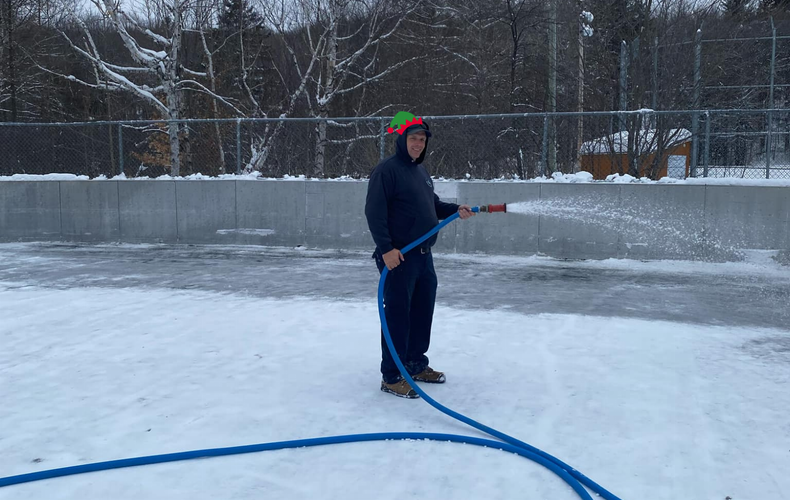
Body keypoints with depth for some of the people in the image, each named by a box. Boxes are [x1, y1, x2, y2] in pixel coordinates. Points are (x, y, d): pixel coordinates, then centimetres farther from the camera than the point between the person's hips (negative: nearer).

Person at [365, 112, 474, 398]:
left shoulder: (420, 171, 16)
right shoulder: (386, 170, -12)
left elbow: (432, 204, 26)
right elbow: (374, 212, -19)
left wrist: (456, 210, 9)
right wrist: (386, 248, -24)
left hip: (423, 255, 9)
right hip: (398, 257, -9)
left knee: (423, 312, 16)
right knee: (397, 316, -5)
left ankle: (416, 364, 31)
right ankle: (391, 377, 3)